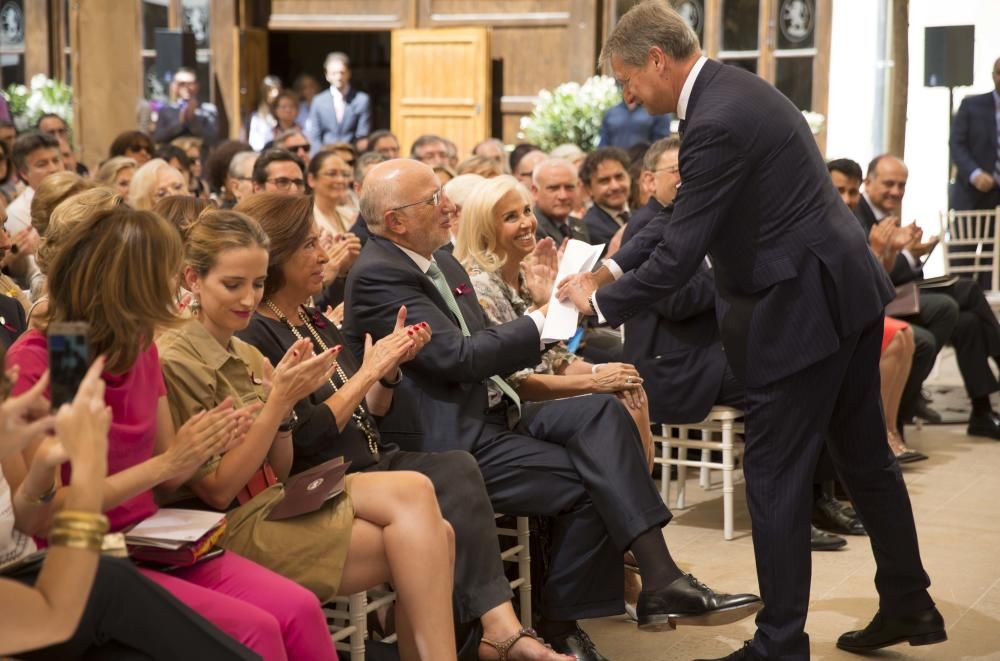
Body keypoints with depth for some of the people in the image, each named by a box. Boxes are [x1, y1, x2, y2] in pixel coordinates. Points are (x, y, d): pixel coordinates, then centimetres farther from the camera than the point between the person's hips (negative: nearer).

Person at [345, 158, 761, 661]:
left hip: (492, 411, 9)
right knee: (589, 483, -18)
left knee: (602, 412, -14)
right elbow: (456, 357, -21)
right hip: (448, 441, -9)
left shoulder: (440, 262, 15)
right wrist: (544, 318, -17)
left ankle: (659, 580, -23)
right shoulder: (377, 276, -14)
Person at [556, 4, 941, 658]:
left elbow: (678, 256, -21)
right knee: (865, 454, 19)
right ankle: (909, 605, 32)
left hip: (801, 308, -10)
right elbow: (683, 218, 17)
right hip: (846, 288, 10)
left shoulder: (718, 123, -22)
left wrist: (599, 301, -7)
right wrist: (613, 266, 9)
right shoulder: (732, 90, 10)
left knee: (774, 476, -1)